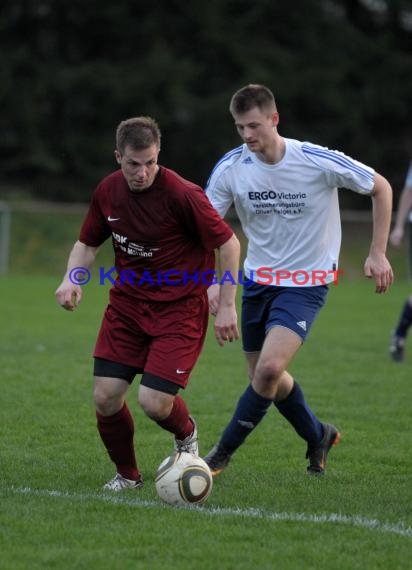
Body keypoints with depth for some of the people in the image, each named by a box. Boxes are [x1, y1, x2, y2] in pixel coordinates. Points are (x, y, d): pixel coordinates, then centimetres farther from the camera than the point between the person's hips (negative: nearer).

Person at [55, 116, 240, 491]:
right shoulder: (107, 191, -2)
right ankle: (127, 475, 21)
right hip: (127, 302, 5)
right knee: (106, 397, -5)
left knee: (154, 402, -14)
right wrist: (72, 278, -6)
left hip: (179, 308, -5)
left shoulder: (182, 194, -20)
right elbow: (88, 242, 13)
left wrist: (227, 305, -12)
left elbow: (228, 243, -12)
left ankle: (186, 435, 23)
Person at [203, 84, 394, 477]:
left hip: (306, 285, -4)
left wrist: (377, 253, -6)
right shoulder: (231, 167, -11)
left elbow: (381, 188, -4)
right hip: (258, 280, 5)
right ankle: (318, 436, 39)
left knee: (269, 369, -22)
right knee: (265, 377, 12)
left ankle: (221, 454, -6)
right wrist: (211, 280, -23)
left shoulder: (319, 162, -19)